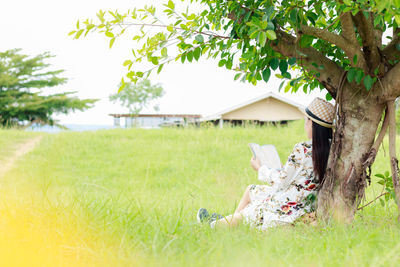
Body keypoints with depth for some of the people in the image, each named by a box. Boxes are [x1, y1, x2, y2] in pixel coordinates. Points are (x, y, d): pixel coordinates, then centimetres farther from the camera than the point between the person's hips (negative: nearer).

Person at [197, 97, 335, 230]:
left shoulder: (302, 150, -25)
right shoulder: (330, 149, -3)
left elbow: (281, 182, -18)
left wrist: (260, 168, -1)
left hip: (286, 210, -8)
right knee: (250, 189, 27)